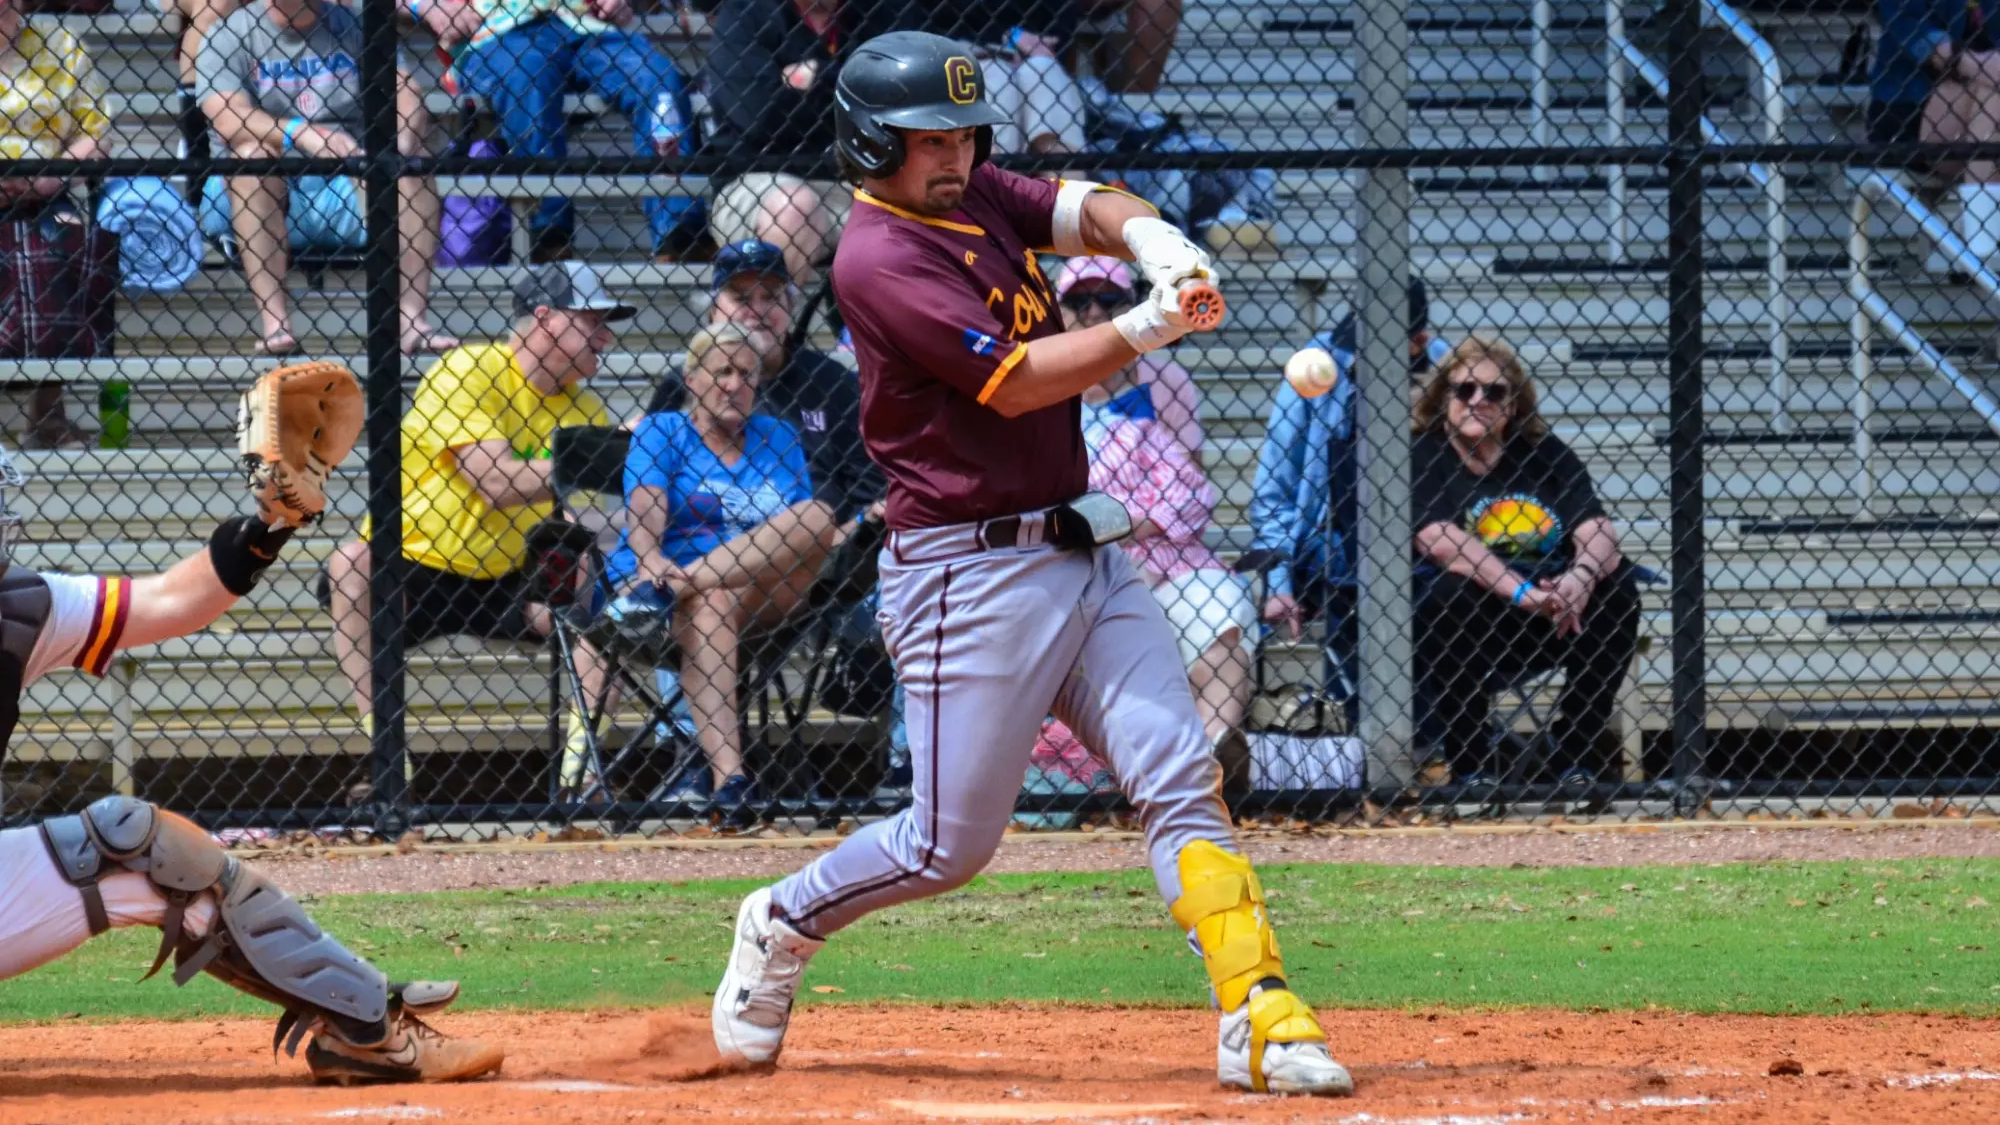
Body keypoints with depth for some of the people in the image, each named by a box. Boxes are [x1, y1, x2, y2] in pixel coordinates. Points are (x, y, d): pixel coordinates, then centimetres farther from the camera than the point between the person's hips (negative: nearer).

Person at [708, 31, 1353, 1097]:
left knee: (1181, 779, -5)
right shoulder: (879, 258, -15)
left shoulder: (976, 197, 12)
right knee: (950, 846, -1)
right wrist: (1148, 327, -25)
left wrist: (1149, 237, -20)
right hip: (971, 575, -8)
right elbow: (1015, 381, -20)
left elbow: (1083, 211, 3)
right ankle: (784, 925, 25)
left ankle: (1262, 1022, -11)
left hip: (1085, 556, 8)